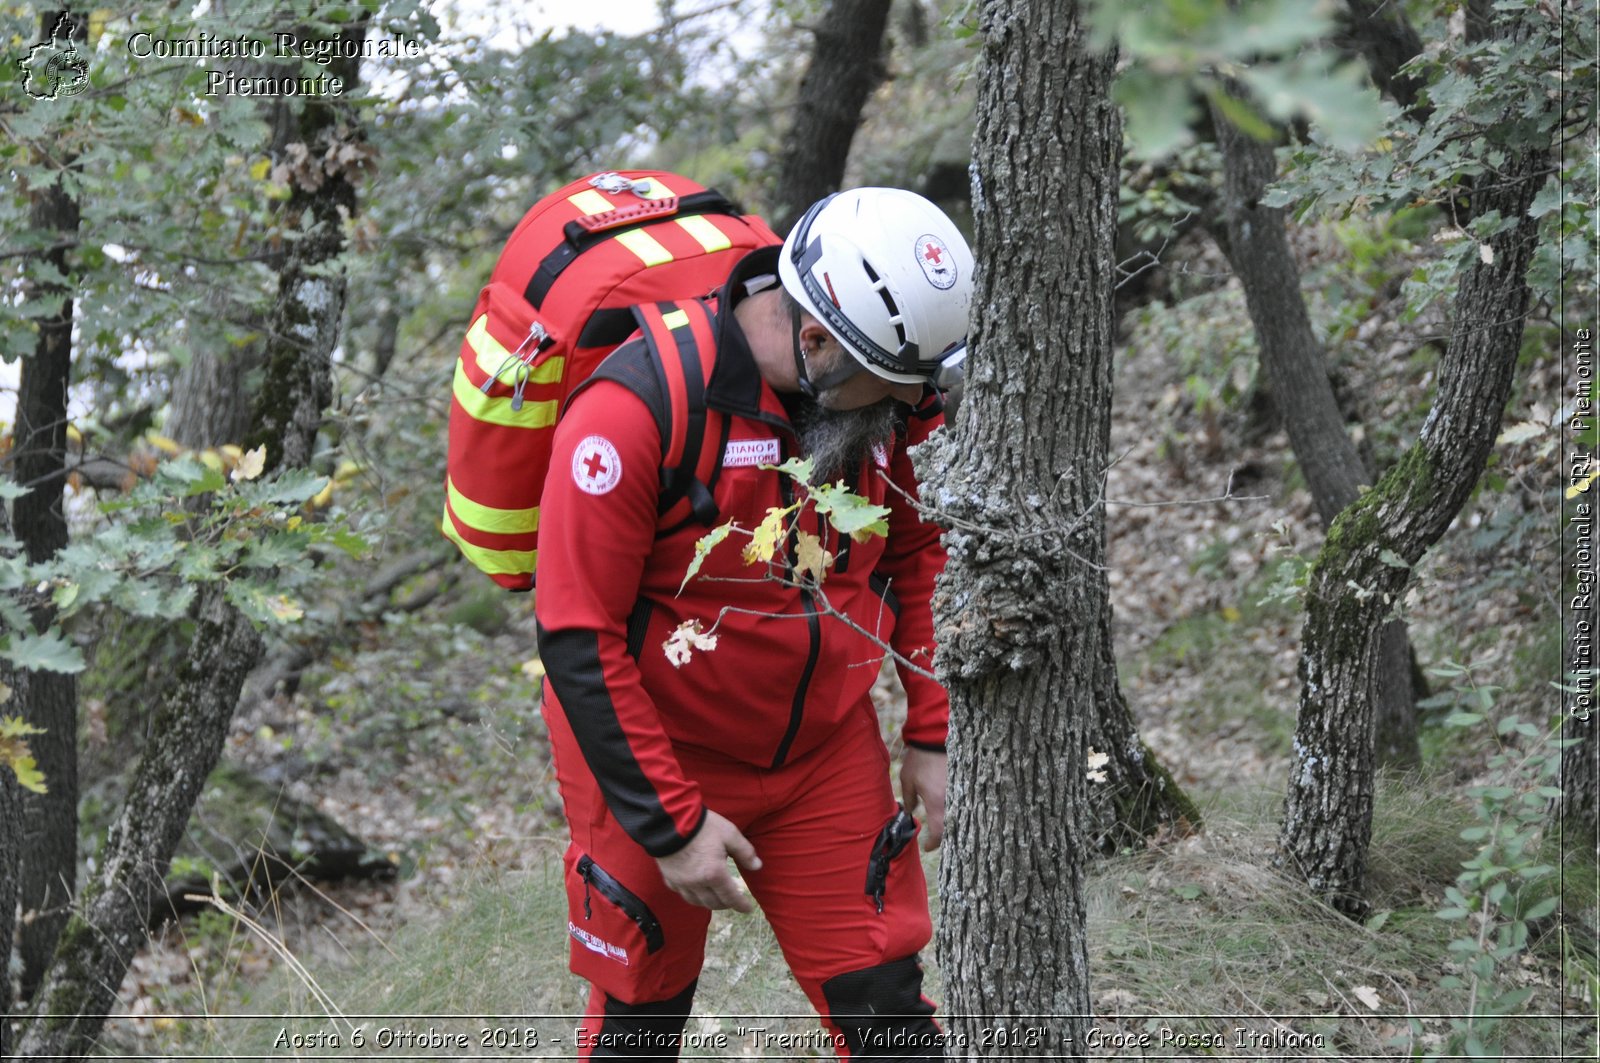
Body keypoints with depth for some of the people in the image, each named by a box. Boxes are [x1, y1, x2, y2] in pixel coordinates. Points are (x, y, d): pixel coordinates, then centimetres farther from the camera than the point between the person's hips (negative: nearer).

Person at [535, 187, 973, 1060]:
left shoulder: (894, 393, -10)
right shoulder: (635, 412, -28)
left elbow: (920, 552, 7)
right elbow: (579, 639, -22)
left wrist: (931, 734, 4)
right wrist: (670, 821, -19)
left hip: (826, 750, 4)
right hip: (653, 754, -4)